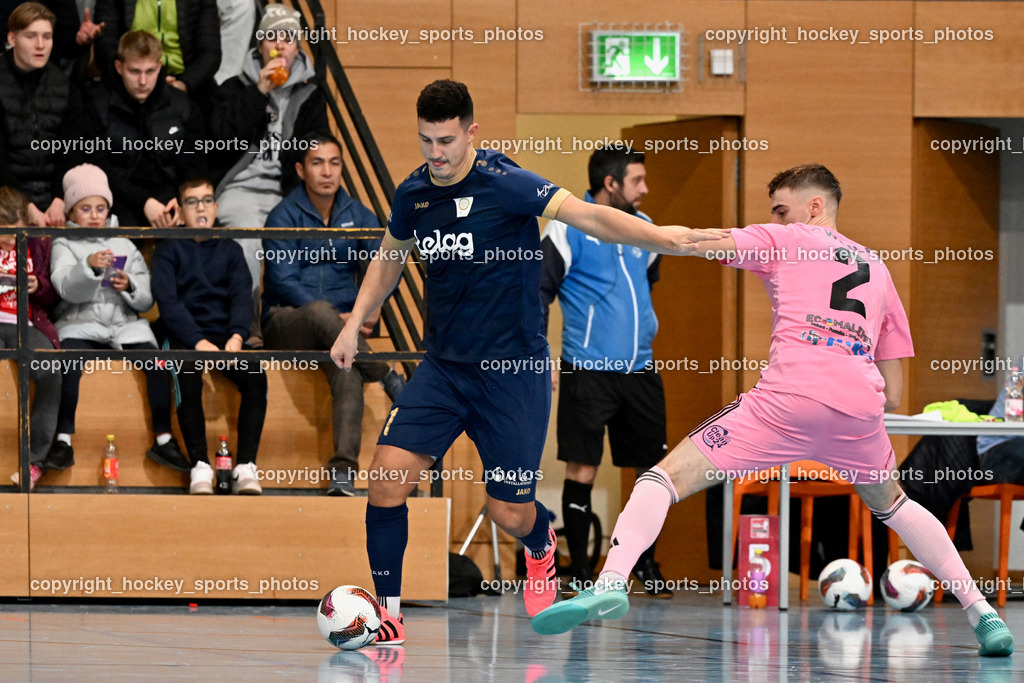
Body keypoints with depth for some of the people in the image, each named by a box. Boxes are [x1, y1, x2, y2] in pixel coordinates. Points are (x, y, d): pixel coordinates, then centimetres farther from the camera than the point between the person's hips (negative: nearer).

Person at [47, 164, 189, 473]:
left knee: (155, 360, -25)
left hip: (124, 323, 2)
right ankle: (64, 439, -27)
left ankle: (163, 439, -18)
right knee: (70, 360, -33)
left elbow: (147, 300, 12)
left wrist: (130, 287, -10)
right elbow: (66, 287, -11)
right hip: (80, 323, -2)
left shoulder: (123, 245, 17)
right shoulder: (64, 245, 9)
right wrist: (89, 267, -29)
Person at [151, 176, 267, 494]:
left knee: (255, 378, -27)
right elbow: (167, 300, -5)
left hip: (223, 334, 2)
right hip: (183, 337, -2)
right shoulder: (168, 250, 8)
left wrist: (236, 337, -16)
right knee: (188, 381, -34)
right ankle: (200, 467, -33)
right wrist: (199, 342, -20)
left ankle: (246, 467, -28)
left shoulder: (230, 250, 18)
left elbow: (242, 297, 5)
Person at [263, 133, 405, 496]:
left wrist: (372, 305, -23)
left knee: (346, 370, -33)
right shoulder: (284, 216, -1)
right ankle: (391, 381, -30)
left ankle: (343, 471, -45)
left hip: (340, 327, 2)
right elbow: (284, 282, -11)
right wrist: (334, 317, -22)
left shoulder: (358, 216, 11)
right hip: (285, 325, -2)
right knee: (320, 312, -40)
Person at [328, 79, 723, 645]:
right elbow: (391, 254, 23)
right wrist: (355, 323, 16)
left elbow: (585, 215, -30)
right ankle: (388, 616, 3)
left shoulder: (505, 184, -18)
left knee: (510, 514, 1)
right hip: (442, 367, 5)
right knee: (386, 480, -12)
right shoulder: (413, 193, 1)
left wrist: (660, 237, -45)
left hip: (514, 370, -5)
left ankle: (541, 548, 40)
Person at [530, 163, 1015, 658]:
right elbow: (893, 396, 27)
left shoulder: (787, 240, 18)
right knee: (892, 506, 32)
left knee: (666, 477, -2)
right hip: (860, 403, 5)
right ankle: (984, 615, 24)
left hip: (789, 396, -5)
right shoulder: (878, 270, 30)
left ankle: (611, 582, -26)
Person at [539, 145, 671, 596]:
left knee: (652, 468, 6)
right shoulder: (568, 228, -6)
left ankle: (644, 562, 21)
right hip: (587, 370, -6)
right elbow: (534, 291, -6)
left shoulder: (643, 229, 12)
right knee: (582, 469, -4)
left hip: (639, 369, 6)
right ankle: (579, 571, 3)